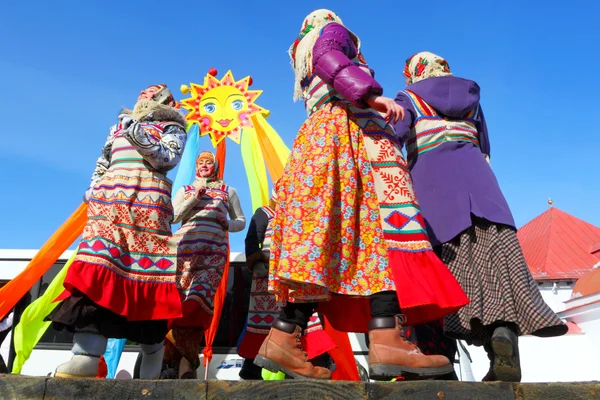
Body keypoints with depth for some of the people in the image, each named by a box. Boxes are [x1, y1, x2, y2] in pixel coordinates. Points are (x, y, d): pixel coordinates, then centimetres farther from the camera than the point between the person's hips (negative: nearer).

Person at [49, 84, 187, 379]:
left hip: (149, 203, -3)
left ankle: (153, 349, -2)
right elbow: (102, 163, 29)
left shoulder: (172, 127, 15)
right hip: (110, 201, 4)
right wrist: (93, 190, 16)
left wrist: (139, 134, -9)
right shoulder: (120, 126, 28)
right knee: (99, 258, -14)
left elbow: (169, 158, -4)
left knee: (148, 269, -12)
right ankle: (86, 354, -22)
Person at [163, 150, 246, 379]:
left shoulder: (228, 191, 26)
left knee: (201, 296, -23)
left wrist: (227, 225, 2)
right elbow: (172, 217, 11)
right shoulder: (185, 190, 26)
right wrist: (195, 196, 2)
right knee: (178, 297, -14)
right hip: (185, 245, 1)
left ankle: (184, 359, -23)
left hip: (215, 248, -1)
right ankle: (186, 359, -12)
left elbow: (241, 221, 23)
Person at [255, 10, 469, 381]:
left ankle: (286, 336, -16)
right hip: (347, 127, -8)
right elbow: (327, 59, -7)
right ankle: (385, 336, -39)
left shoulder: (304, 58, 39)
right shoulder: (332, 32, 16)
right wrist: (372, 95, -21)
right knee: (388, 211, -23)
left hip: (321, 134, 9)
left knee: (323, 226, -6)